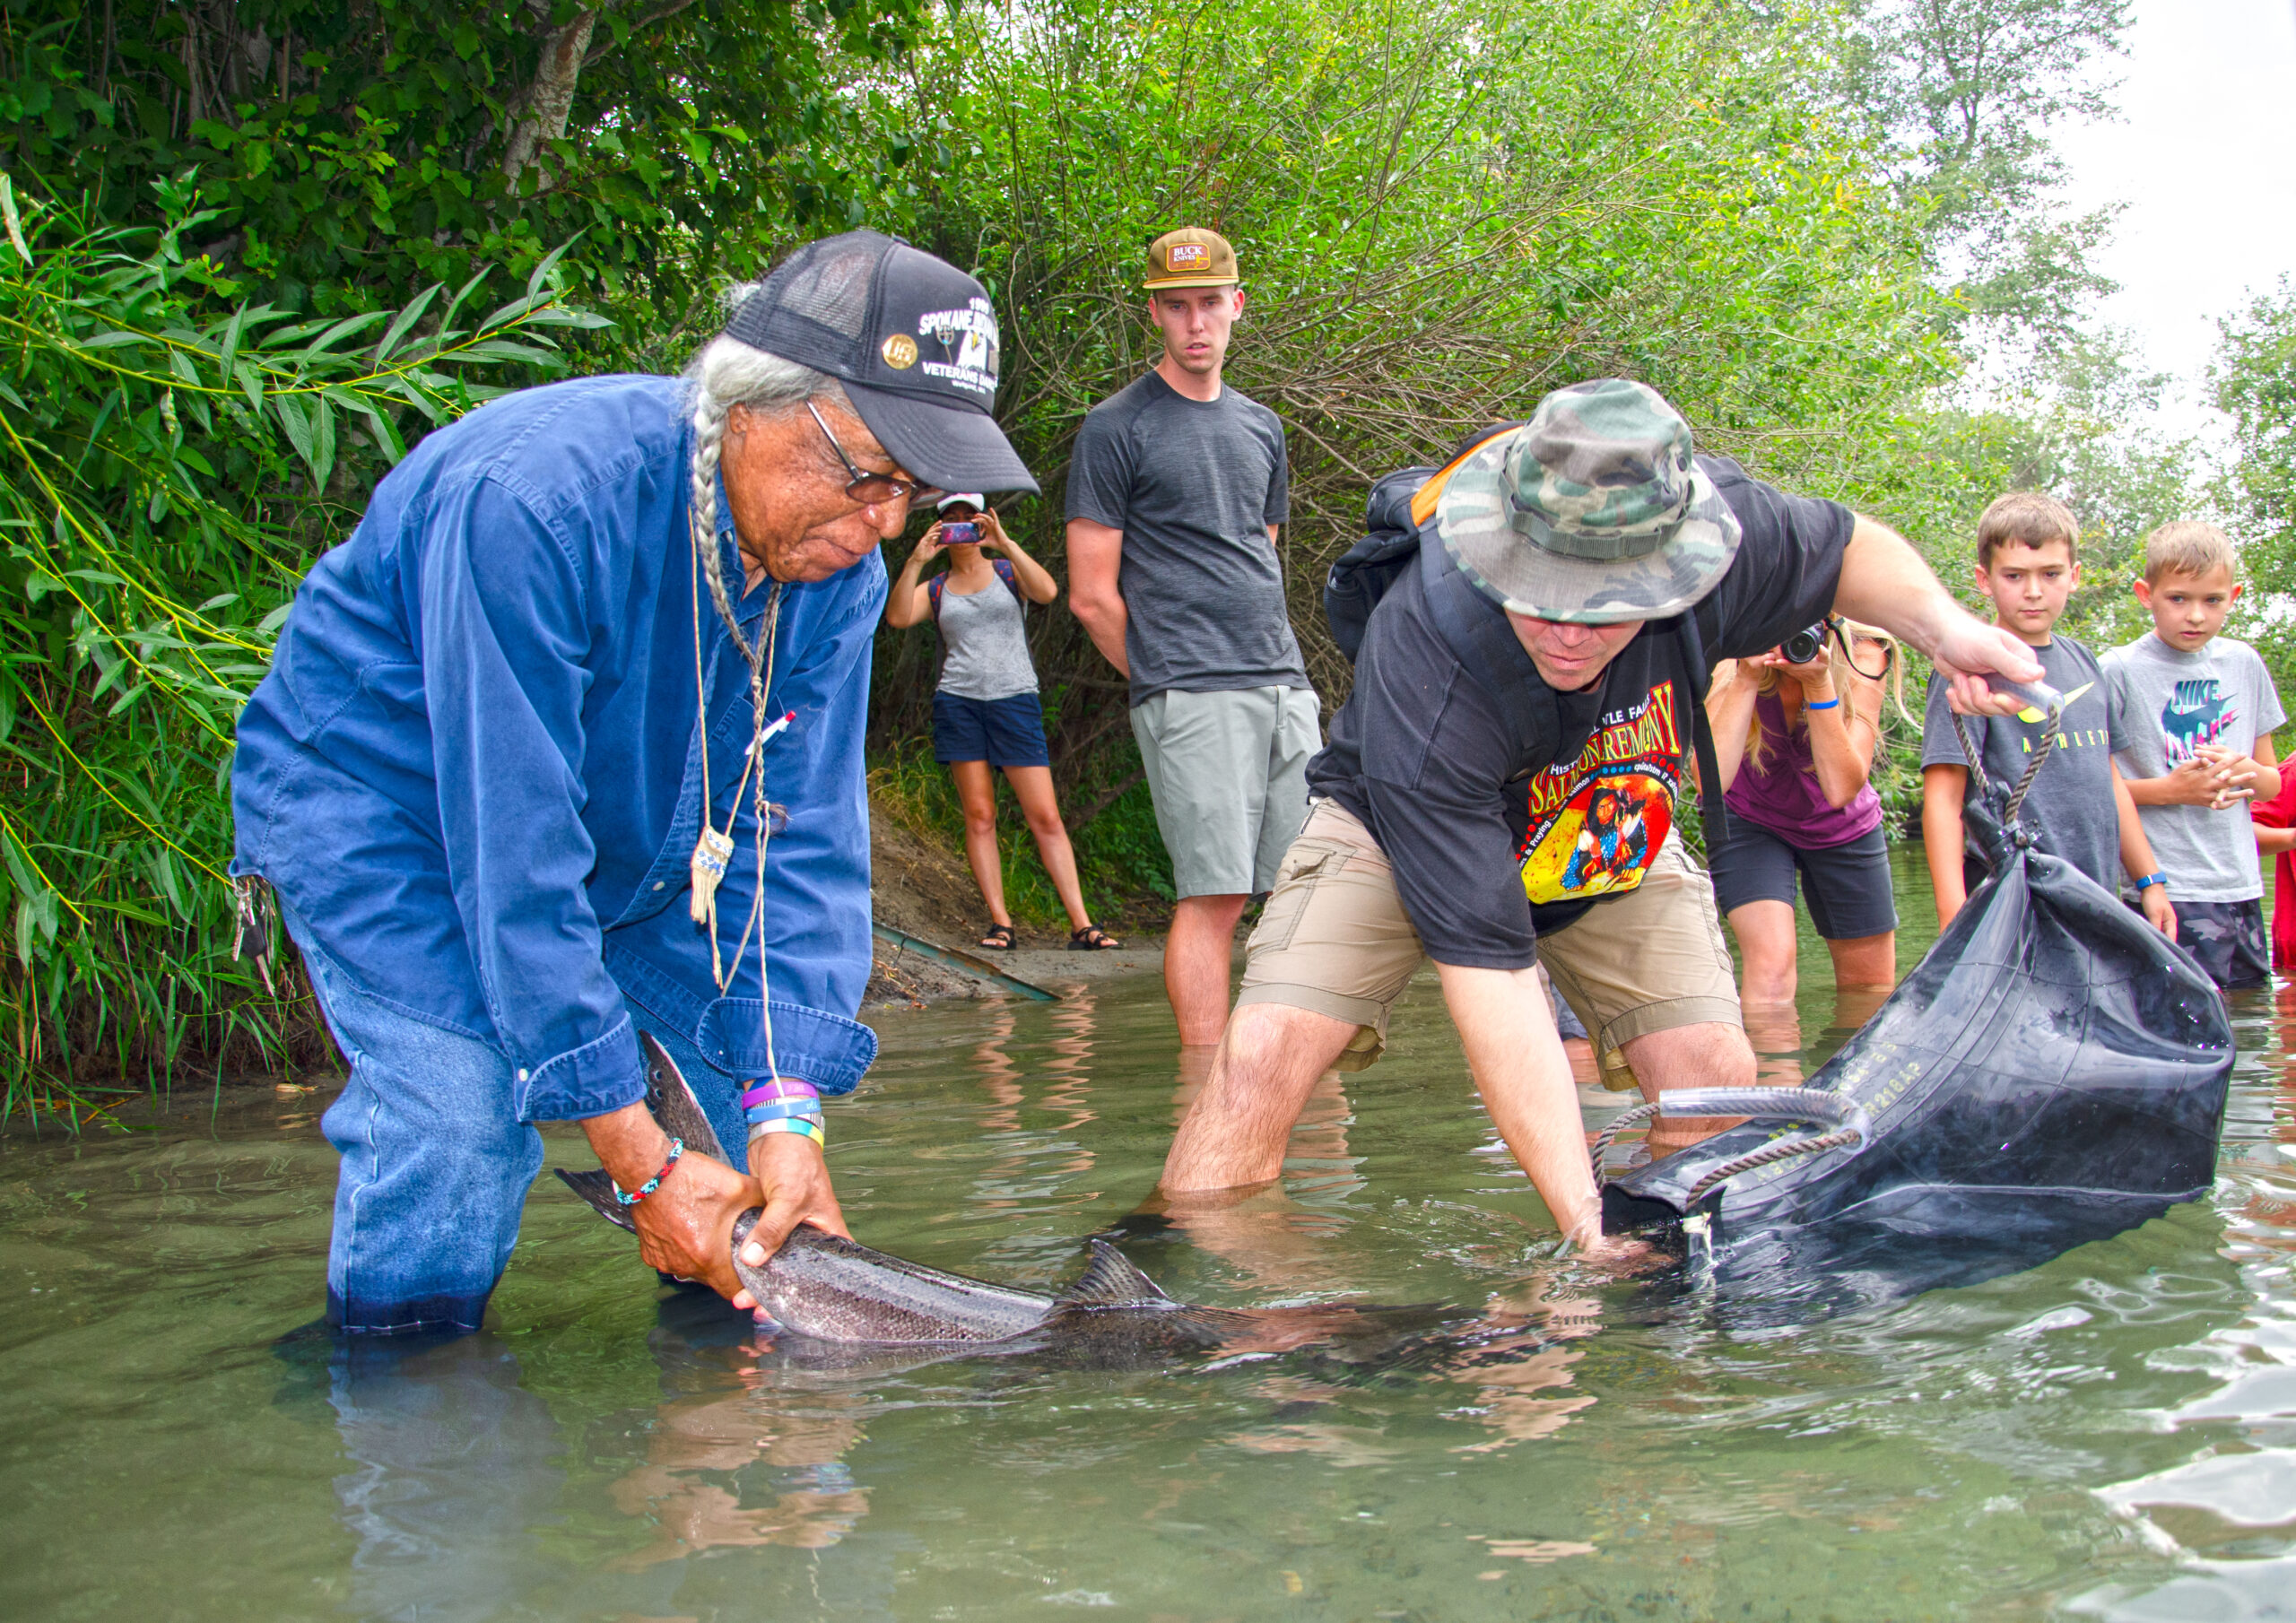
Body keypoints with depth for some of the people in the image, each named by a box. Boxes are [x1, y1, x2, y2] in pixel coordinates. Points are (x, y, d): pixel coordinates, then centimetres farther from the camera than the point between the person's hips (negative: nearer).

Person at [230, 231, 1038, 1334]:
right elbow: (512, 854, -37)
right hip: (372, 788, -6)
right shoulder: (536, 497, -38)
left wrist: (789, 1108, -27)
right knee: (463, 1098, -25)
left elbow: (797, 834, -14)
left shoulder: (838, 565, -16)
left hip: (620, 813, 7)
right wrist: (641, 1162, -35)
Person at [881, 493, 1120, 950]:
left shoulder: (1007, 572, 9)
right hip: (958, 702, 2)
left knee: (1045, 815, -6)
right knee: (979, 814, -3)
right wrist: (916, 560, -11)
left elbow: (1047, 591, -12)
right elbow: (897, 618, -5)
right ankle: (999, 921, 1)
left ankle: (1081, 925, -7)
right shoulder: (935, 590, 14)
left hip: (1015, 701, -2)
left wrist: (1004, 543, -18)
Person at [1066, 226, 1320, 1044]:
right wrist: (1166, 680, 2)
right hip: (1189, 698, -6)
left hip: (1284, 685, 6)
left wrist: (1274, 666, 17)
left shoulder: (1260, 427, 20)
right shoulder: (1116, 429, 0)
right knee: (1214, 893, -11)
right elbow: (1091, 594, -2)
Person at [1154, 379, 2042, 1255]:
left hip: (1616, 842, 4)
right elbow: (1485, 964, -43)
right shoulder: (1423, 667, -43)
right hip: (1396, 825, -4)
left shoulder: (1721, 531, -31)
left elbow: (1851, 549, -3)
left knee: (1716, 1074, -14)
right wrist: (1585, 1221, -46)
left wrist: (1943, 625, -26)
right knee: (1266, 1049, -25)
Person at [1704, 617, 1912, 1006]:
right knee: (1771, 963, -26)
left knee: (1873, 992, 12)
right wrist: (1746, 680, -43)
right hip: (1749, 819, -2)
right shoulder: (1728, 657, -27)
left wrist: (1818, 684, -43)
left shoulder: (1862, 652, -26)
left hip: (1842, 826, 2)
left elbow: (1841, 790, -33)